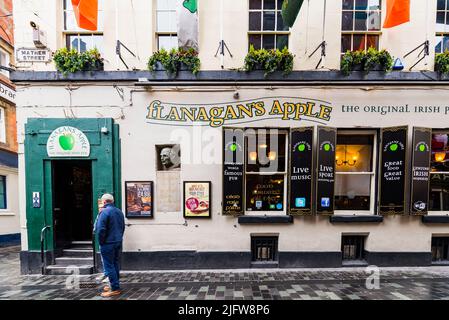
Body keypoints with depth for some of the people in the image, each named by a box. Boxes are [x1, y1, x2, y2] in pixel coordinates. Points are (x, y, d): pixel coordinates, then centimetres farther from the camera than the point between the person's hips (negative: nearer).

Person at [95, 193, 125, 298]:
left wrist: (101, 242, -8)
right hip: (118, 242, 8)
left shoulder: (104, 212, -16)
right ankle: (115, 286, 27)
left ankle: (115, 289, 5)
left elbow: (100, 229, -20)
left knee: (109, 266, 1)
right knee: (115, 264, 16)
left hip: (108, 244, -7)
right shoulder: (119, 211, 9)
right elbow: (123, 227, 14)